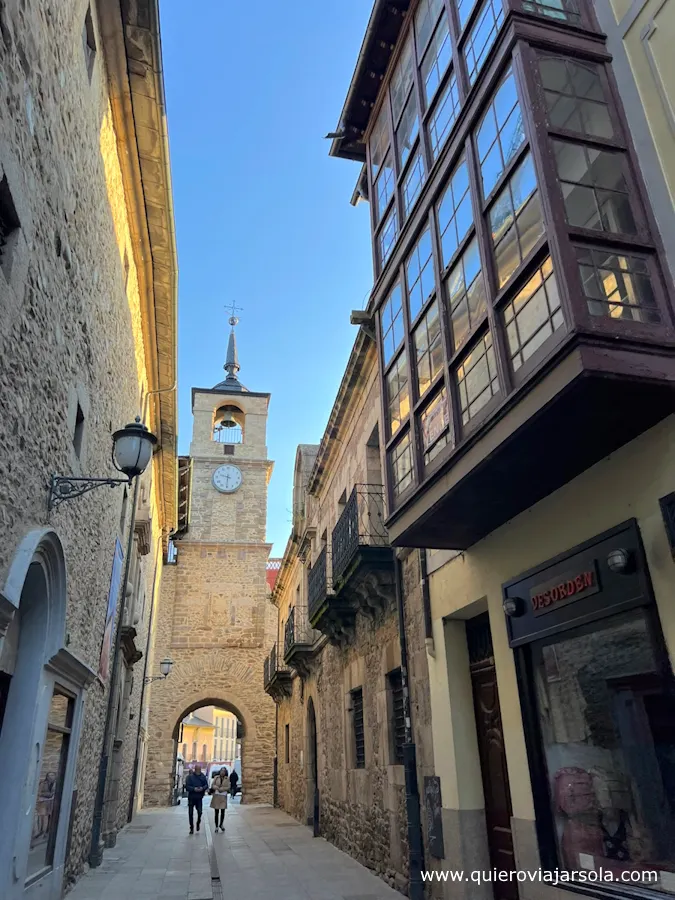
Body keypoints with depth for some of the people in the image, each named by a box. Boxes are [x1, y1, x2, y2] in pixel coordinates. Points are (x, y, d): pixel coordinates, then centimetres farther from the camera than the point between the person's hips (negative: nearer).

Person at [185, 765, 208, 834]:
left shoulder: (203, 776, 2)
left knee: (200, 812, -2)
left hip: (199, 797, 1)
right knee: (190, 813, 4)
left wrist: (202, 788, -16)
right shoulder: (190, 776, -7)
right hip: (191, 797, -1)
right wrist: (194, 789, -24)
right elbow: (187, 786, -10)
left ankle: (198, 823, 28)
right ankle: (191, 827, 19)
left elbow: (206, 785, 5)